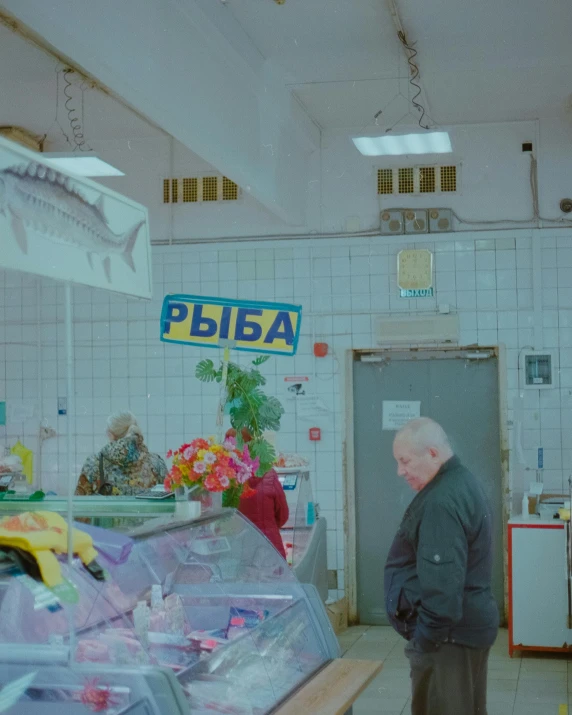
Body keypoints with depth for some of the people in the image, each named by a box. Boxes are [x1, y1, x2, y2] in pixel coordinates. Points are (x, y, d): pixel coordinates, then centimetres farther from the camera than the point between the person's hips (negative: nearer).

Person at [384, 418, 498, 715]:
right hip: (472, 623, 11)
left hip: (448, 632, -11)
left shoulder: (441, 501, -22)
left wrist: (426, 638, -20)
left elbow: (442, 580, -27)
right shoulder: (462, 483, 12)